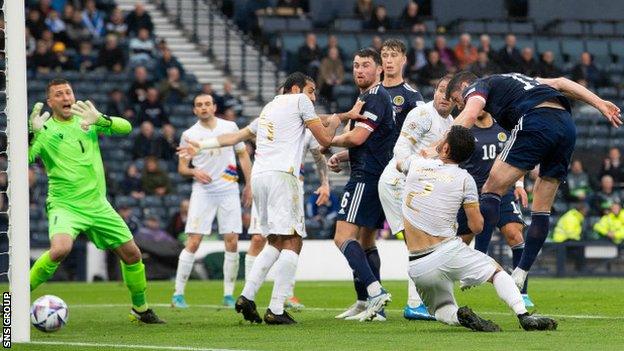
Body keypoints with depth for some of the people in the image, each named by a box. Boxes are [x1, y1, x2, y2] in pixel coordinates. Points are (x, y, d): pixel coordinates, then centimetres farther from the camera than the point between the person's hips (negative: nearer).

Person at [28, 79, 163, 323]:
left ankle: (140, 309, 28)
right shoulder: (46, 129, -5)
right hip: (65, 206, -5)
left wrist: (100, 120, -20)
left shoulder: (86, 120, 7)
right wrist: (33, 133, -32)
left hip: (97, 206, 5)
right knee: (60, 249, -33)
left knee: (132, 254, 7)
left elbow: (125, 128, -3)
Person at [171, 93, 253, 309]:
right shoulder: (189, 135, 2)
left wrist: (249, 184, 10)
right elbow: (182, 167, 7)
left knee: (232, 242, -3)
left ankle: (228, 295, 6)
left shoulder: (230, 127, 6)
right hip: (202, 192, -2)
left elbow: (243, 155, 14)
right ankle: (178, 294, -3)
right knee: (193, 242, -9)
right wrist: (194, 172, -14)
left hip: (229, 190, 2)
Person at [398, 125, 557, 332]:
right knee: (496, 270, 19)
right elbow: (477, 227, 3)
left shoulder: (416, 164, 5)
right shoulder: (464, 179, -2)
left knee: (442, 310, 23)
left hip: (417, 268, 2)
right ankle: (524, 316, -2)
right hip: (449, 252, -2)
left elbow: (398, 165, 33)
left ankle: (458, 316, -12)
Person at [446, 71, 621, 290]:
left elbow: (469, 115, -8)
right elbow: (560, 83, 30)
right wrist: (600, 104, 26)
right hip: (567, 125, 7)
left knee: (491, 190, -2)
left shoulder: (475, 88, 15)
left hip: (537, 122, -7)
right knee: (541, 209, 12)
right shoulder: (510, 80, 37)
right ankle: (520, 274, 12)